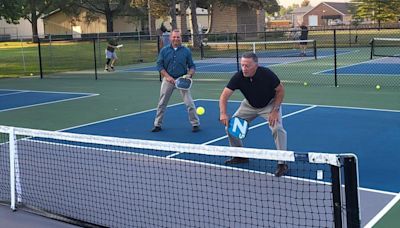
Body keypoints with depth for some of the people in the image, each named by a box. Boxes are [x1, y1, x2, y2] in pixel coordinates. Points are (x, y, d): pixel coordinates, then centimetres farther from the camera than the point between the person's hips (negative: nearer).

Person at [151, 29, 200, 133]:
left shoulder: (186, 51, 0)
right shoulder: (164, 50, 2)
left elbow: (192, 66, 4)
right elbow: (159, 65, -1)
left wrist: (189, 75, -16)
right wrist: (167, 76, -13)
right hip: (168, 79, 1)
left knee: (189, 103, -5)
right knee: (162, 104, 8)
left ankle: (195, 124, 7)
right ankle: (157, 124, 21)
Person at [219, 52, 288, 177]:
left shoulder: (267, 74, -31)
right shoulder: (238, 77, -26)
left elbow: (280, 90, -17)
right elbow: (224, 96, -27)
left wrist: (275, 111, -24)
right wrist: (223, 113, -44)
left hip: (269, 104, -3)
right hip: (249, 105, 4)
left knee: (277, 128, -26)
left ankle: (282, 163, -13)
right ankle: (240, 156, 17)